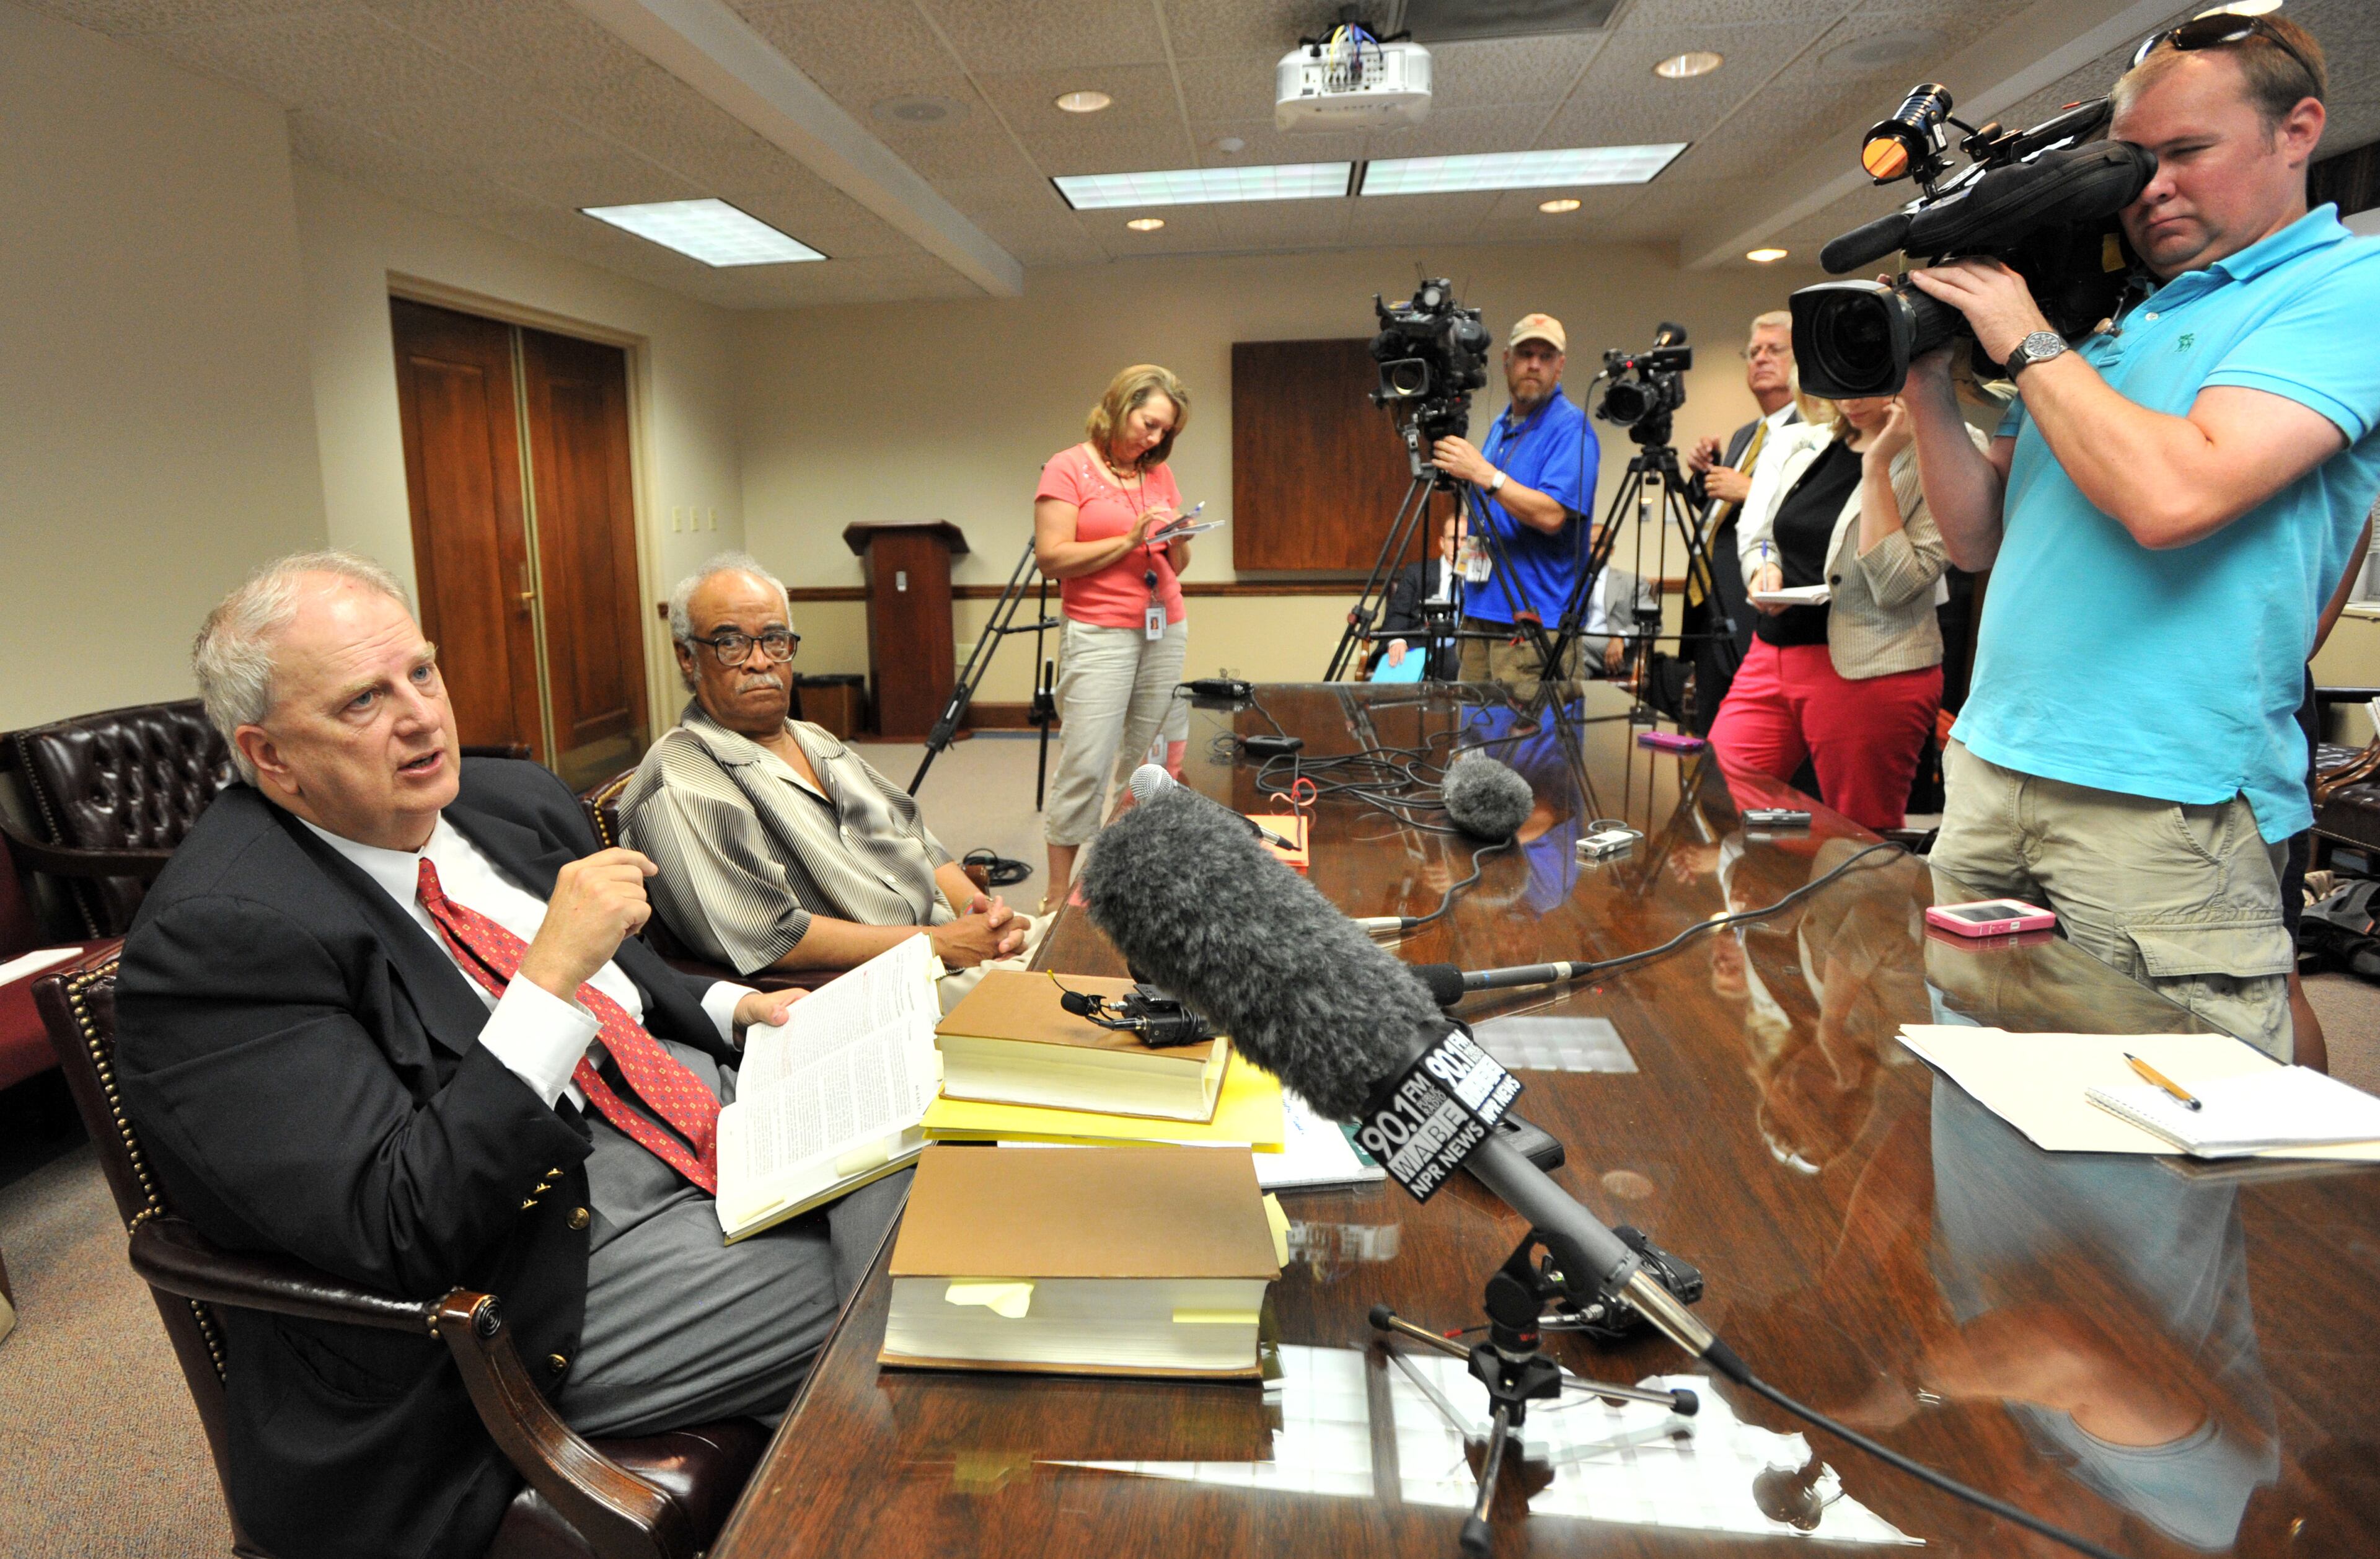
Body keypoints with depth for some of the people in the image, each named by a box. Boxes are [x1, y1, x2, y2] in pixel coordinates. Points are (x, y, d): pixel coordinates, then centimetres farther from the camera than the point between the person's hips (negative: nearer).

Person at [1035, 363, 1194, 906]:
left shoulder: (1159, 474, 15)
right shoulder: (1068, 469, -2)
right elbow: (1052, 557, -11)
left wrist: (1178, 540, -4)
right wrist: (1128, 541, -15)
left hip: (1166, 631, 6)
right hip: (1099, 633, -6)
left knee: (1152, 760, 3)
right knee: (1086, 765, -9)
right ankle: (1059, 894, -2)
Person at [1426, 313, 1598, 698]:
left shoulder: (1570, 427, -8)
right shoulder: (1500, 426, 19)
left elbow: (1551, 515, -21)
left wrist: (1483, 473, -23)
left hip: (1536, 621, -8)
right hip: (1480, 612, 8)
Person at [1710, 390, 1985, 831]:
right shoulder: (1795, 443, 10)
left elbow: (1896, 587, -16)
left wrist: (1877, 466, -17)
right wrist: (1763, 569, -7)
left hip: (1872, 675, -4)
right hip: (1772, 656, 5)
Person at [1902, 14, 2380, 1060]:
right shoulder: (2115, 326, 19)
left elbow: (2171, 498, -21)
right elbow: (1980, 540, 16)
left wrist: (2026, 342, -8)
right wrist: (1927, 381, 4)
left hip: (2164, 805, -7)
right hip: (1990, 768, 7)